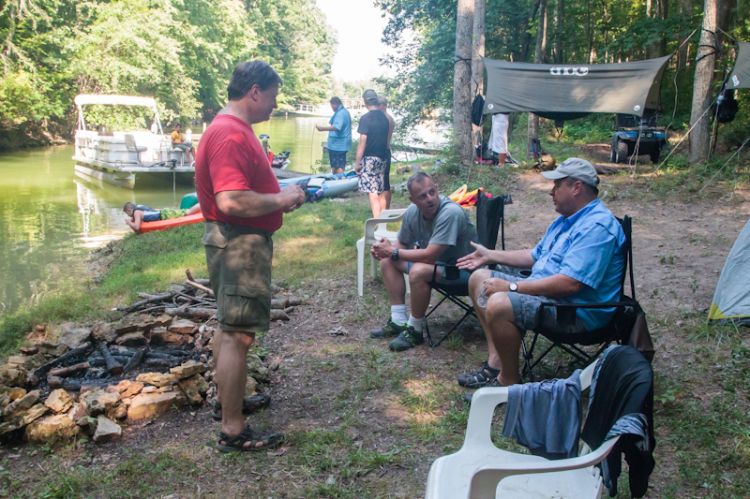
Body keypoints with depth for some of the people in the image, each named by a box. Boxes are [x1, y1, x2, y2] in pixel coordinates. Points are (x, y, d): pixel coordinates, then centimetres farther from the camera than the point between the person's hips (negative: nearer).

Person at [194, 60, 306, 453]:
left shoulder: (235, 129, 14)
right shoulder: (230, 135, -21)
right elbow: (231, 202, -31)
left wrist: (280, 195, 11)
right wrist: (281, 200, -19)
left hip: (238, 241, 12)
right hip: (240, 244, -12)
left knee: (229, 326, 21)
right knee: (238, 334, -7)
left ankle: (227, 398, 37)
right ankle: (233, 430, 1)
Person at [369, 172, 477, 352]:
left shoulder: (450, 213, -31)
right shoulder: (412, 212, -9)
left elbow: (429, 256, -33)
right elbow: (402, 245, 7)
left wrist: (392, 252, -22)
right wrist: (385, 250, -16)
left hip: (462, 268, -8)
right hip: (437, 261, 8)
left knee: (418, 271, -33)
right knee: (388, 262, 3)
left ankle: (415, 330, -13)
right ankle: (399, 321, 5)